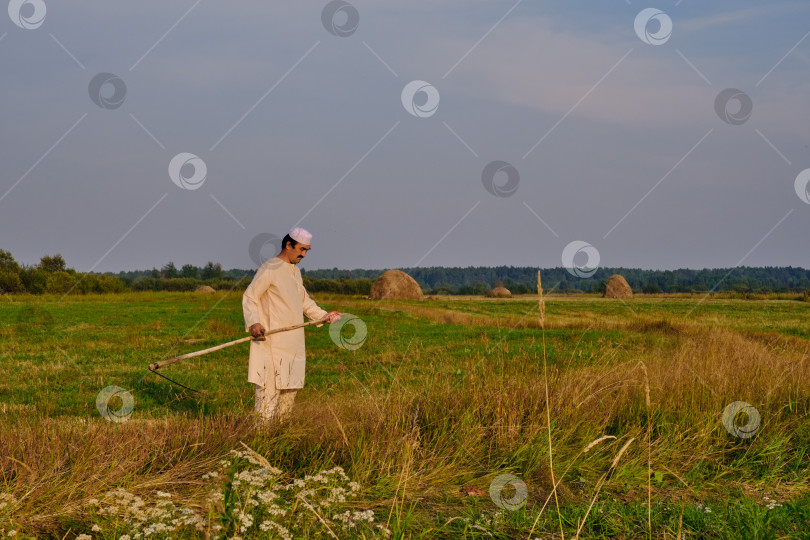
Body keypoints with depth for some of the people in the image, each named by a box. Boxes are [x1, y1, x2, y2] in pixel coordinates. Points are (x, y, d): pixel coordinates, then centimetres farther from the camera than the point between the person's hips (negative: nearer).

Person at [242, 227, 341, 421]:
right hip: (273, 340, -9)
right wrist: (253, 322, -27)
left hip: (293, 343, 9)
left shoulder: (295, 271, 18)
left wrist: (323, 315, 16)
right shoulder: (269, 269, -9)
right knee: (270, 385, -10)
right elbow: (249, 297, -12)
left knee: (291, 386, 11)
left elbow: (303, 301, 28)